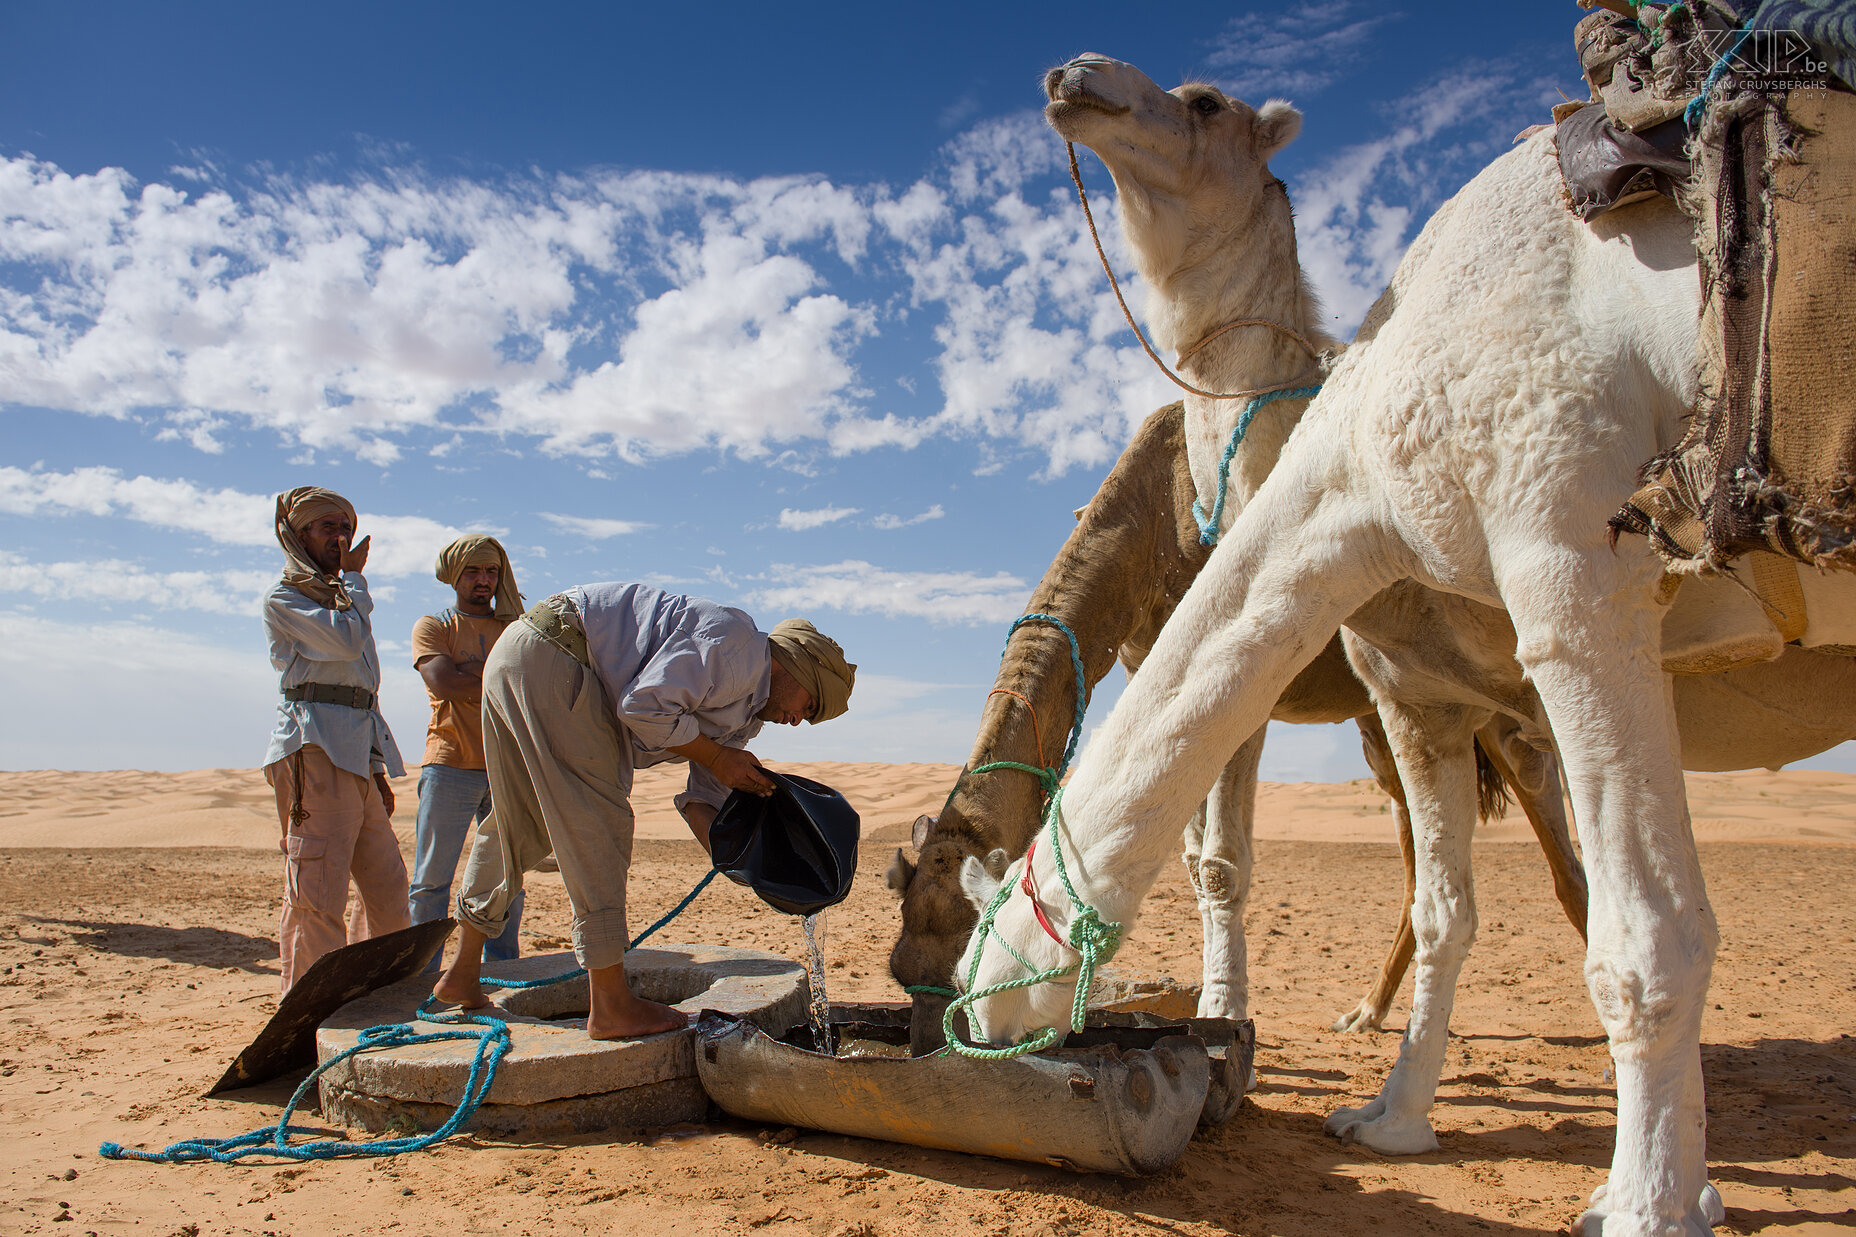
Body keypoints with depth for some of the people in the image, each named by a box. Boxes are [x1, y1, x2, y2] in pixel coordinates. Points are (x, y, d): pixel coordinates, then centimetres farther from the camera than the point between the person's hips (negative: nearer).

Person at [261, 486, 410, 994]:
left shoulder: (342, 600, 28)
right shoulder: (284, 599, 3)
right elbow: (345, 640, -16)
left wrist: (378, 770, 21)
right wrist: (353, 577, 1)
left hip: (357, 751, 8)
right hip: (315, 747, -8)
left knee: (388, 887, 9)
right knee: (317, 891, -11)